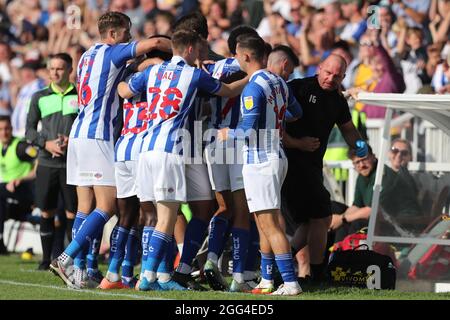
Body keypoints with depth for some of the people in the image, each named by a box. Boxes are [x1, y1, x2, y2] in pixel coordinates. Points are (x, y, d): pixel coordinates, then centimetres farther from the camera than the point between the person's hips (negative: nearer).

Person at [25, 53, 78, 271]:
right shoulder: (40, 97, 9)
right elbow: (29, 130, 8)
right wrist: (46, 144, -9)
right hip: (47, 163, 2)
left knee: (73, 212, -2)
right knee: (46, 212, 4)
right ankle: (46, 259, 13)